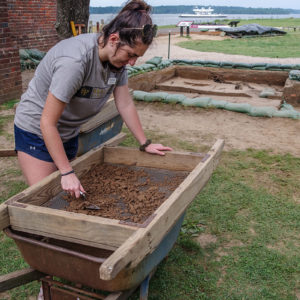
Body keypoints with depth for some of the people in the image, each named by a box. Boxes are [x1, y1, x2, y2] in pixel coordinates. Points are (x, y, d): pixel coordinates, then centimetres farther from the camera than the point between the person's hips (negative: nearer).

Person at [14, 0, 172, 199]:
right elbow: (47, 123, -29)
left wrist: (145, 144, 3)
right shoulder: (74, 61, -35)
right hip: (37, 131, -7)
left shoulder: (118, 56, -12)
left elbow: (126, 104, -1)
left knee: (69, 195, 13)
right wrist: (67, 172, -25)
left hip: (69, 133, 7)